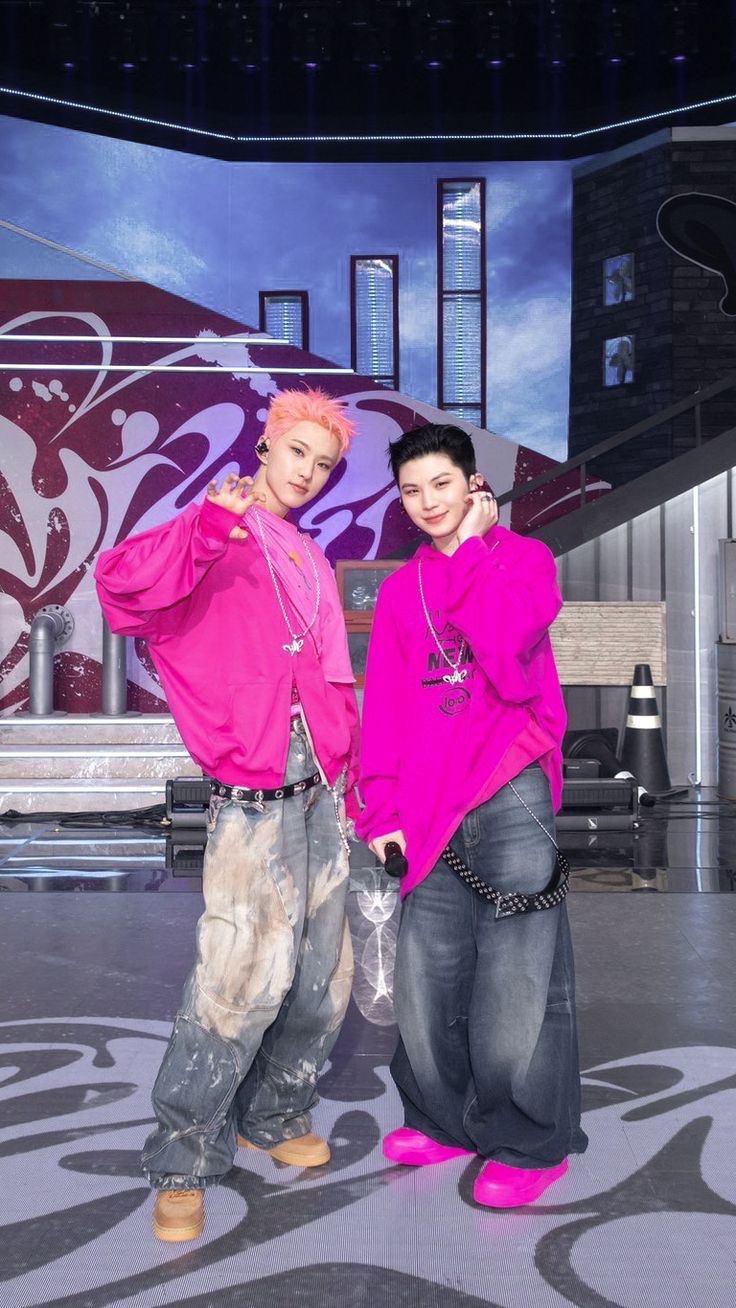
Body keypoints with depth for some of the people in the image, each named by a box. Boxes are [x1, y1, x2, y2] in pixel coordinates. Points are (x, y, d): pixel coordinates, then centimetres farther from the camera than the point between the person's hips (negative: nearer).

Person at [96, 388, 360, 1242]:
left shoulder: (309, 559, 19)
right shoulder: (216, 539, -2)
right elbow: (122, 590, -21)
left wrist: (352, 785, 17)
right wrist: (214, 525, -34)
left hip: (322, 792, 7)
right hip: (252, 797, -7)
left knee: (322, 975, 12)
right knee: (243, 977, -12)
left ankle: (273, 1118, 32)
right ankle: (182, 1163, 5)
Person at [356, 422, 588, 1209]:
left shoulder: (523, 559, 1)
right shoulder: (401, 590, 13)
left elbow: (510, 661, -18)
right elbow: (384, 708, 10)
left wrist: (472, 548, -10)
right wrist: (382, 811, 1)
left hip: (510, 797, -4)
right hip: (430, 808, 4)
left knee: (516, 979, -1)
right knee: (425, 979, 9)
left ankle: (530, 1141, 16)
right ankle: (446, 1121, 28)